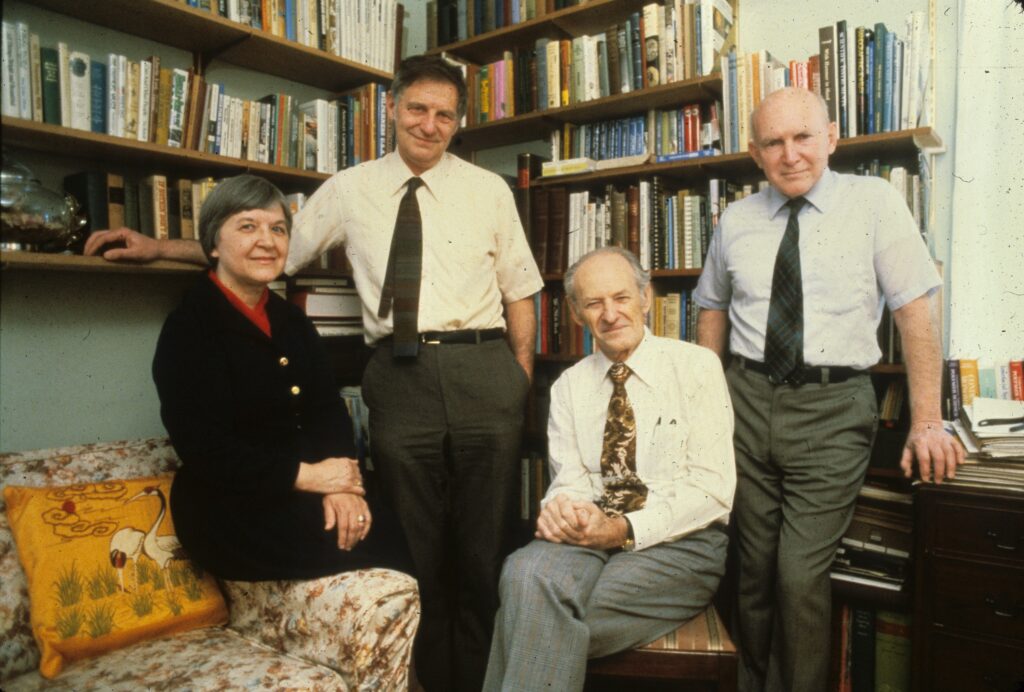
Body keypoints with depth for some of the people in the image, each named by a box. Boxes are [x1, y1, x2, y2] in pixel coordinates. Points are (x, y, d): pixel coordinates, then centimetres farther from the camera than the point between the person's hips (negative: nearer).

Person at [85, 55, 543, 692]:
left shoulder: (489, 190, 8)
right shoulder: (350, 189, 10)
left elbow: (520, 291, 10)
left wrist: (522, 384, 3)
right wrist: (157, 248, 10)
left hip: (483, 367, 0)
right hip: (399, 373, 1)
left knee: (487, 543, 5)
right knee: (416, 545, 8)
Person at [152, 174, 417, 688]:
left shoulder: (290, 320, 12)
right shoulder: (189, 327, -8)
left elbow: (330, 412, 5)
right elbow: (204, 450, -16)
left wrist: (342, 481, -13)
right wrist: (306, 475, -17)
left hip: (302, 496, 7)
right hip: (231, 513, -6)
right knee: (401, 554, -19)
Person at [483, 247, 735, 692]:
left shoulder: (696, 367, 2)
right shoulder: (568, 387, 13)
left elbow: (712, 486, -5)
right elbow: (569, 480, 4)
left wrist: (625, 530, -17)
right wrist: (560, 508, -21)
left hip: (680, 540, -3)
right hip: (590, 535, 3)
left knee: (542, 614, -29)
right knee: (527, 571, -32)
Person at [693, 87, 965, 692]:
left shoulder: (874, 202, -1)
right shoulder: (736, 221, 8)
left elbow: (915, 309, -4)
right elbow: (713, 308, 19)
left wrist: (927, 421, -9)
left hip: (833, 411, -3)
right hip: (746, 402, 3)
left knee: (802, 578, -7)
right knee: (754, 570, 11)